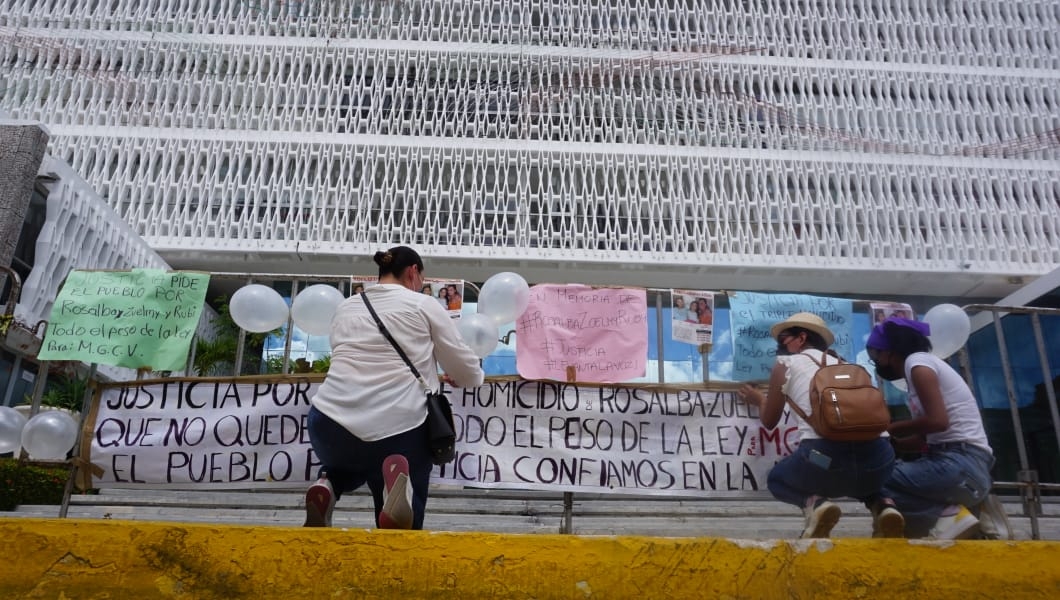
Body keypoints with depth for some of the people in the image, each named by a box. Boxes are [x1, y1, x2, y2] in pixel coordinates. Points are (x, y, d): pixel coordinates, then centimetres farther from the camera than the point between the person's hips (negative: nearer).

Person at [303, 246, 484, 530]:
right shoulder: (425, 305, 5)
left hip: (329, 423, 4)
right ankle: (398, 478, -20)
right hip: (397, 430, -4)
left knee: (349, 458, 41)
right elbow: (466, 371, 8)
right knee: (403, 528, 14)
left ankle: (329, 485, 5)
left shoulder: (345, 308, 17)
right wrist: (471, 378, 33)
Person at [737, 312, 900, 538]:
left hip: (824, 454, -4)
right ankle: (880, 506, 11)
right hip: (878, 457, 4)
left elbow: (769, 421, 26)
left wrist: (760, 400, 47)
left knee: (777, 479, 30)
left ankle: (814, 503, -2)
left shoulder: (786, 363, 16)